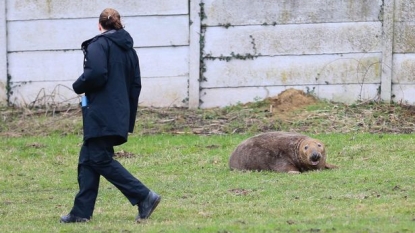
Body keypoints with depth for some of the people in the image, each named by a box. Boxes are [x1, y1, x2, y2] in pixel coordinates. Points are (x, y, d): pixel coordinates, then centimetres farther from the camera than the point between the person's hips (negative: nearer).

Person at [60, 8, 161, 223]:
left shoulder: (98, 45, -8)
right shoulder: (128, 49, 16)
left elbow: (96, 74, -23)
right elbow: (136, 85, 16)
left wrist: (78, 87, -2)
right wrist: (129, 119, 20)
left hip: (101, 115, -9)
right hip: (119, 115, 9)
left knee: (100, 160, -7)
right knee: (88, 159, 13)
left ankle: (144, 197, -14)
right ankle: (82, 211, 11)